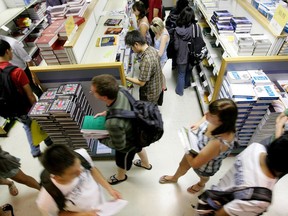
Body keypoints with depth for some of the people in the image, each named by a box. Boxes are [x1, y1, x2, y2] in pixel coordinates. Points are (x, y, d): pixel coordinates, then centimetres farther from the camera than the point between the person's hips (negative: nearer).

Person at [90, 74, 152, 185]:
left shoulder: (114, 123, -48)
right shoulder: (121, 92, -28)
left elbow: (119, 145, -27)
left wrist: (100, 138, -14)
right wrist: (106, 112, -9)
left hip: (127, 145, -6)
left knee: (122, 162, 29)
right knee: (138, 148, 37)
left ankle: (120, 177, 65)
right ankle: (146, 164, 70)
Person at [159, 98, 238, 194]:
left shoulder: (219, 143, -48)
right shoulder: (215, 121, -29)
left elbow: (195, 163, -35)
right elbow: (206, 117, 1)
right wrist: (198, 124, -17)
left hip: (206, 166, -5)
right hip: (195, 150, 5)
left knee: (203, 176, 34)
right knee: (182, 166, 33)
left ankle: (201, 184, 72)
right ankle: (174, 178, 67)